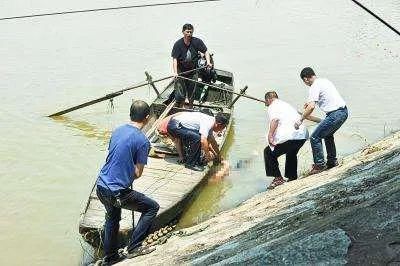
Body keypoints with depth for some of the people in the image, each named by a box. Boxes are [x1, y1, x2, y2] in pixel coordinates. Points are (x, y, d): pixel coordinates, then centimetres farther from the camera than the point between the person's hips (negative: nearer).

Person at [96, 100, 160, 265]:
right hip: (117, 192, -8)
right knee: (153, 207, 8)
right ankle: (133, 248, 7)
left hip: (101, 186, 8)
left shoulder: (118, 131, 7)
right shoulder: (142, 140, -15)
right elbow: (138, 173, -10)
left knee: (112, 217, 31)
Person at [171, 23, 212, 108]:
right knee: (180, 94, -1)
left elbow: (205, 51, 3)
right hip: (181, 72, -2)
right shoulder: (178, 44, -11)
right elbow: (175, 59, -15)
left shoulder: (197, 41, -6)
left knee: (191, 93, 15)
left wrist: (208, 62, -14)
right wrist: (175, 72, -26)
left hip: (193, 71, 2)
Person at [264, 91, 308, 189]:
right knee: (291, 154, 34)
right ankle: (293, 178, 37)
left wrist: (270, 135, -20)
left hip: (289, 135, -8)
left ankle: (278, 178, 1)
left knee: (269, 153, 7)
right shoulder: (286, 105, 30)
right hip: (303, 134, 8)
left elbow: (274, 120, -14)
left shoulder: (273, 107, 5)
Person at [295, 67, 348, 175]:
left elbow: (311, 107, -23)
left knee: (315, 138, -3)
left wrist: (300, 120, -16)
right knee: (328, 135, 29)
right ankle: (332, 161, 34)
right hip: (344, 111, 10)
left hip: (335, 114, -10)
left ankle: (319, 165, 2)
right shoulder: (324, 80, 16)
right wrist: (310, 102, 41)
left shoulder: (314, 86, -12)